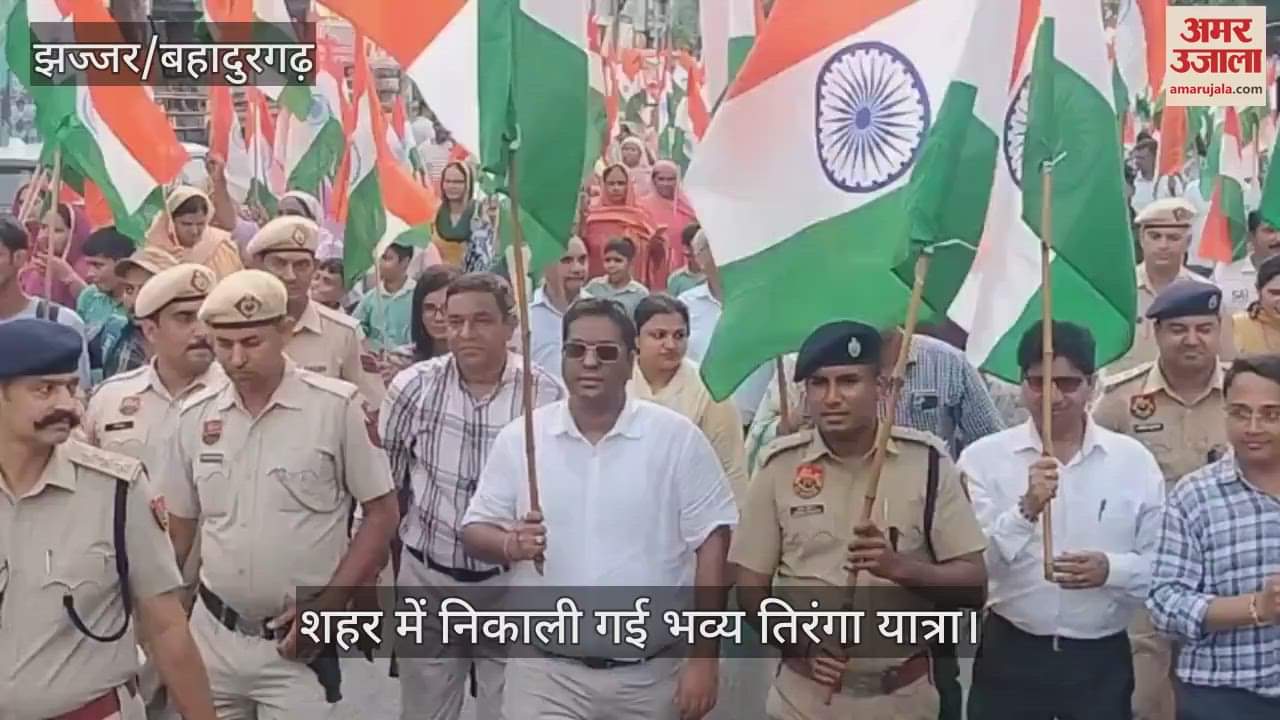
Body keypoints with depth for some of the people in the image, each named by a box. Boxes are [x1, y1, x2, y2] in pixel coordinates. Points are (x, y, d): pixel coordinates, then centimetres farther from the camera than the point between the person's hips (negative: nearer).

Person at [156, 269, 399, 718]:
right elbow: (178, 527, 12)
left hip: (299, 641, -4)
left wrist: (327, 606, -12)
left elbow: (381, 514, -6)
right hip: (212, 634, 4)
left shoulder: (337, 407, -10)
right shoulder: (195, 417, 3)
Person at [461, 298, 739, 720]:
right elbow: (474, 532, 6)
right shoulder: (519, 438, 0)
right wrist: (509, 544, -18)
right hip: (545, 672, 1)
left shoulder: (677, 438, -5)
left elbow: (711, 544, -4)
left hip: (652, 674, 0)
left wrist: (705, 657, -7)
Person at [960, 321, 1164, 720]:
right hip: (1009, 654, -1)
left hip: (1101, 660, 1)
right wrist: (1027, 509, -26)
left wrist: (1112, 570, -16)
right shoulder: (984, 457, -3)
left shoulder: (1134, 460, 1)